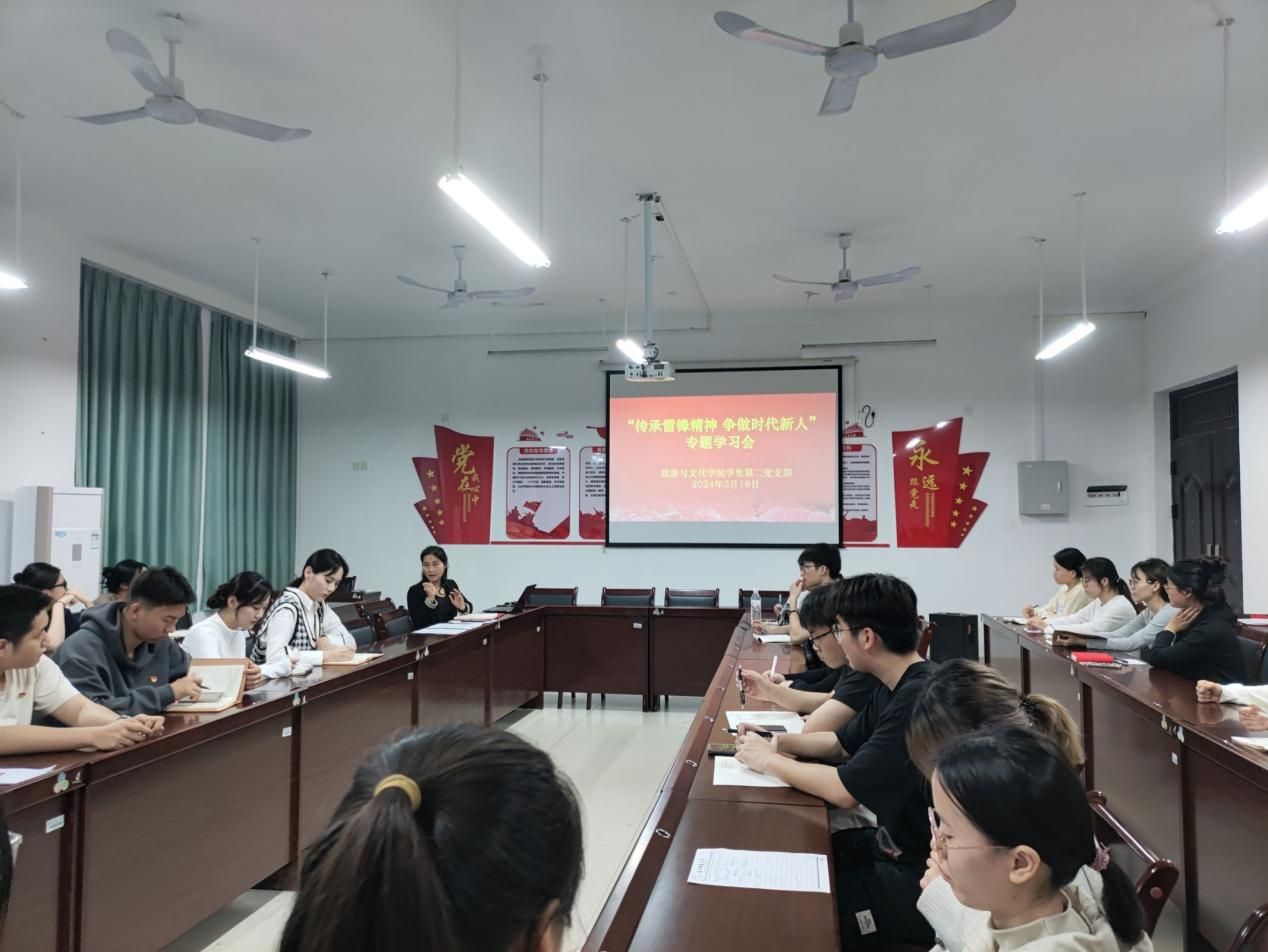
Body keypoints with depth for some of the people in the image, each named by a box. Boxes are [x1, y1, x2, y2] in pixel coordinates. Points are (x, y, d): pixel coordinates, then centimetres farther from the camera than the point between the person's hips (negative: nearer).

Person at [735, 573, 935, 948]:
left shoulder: (920, 698, -28)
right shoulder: (896, 686, 4)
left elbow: (845, 790, -26)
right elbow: (843, 743, 18)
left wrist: (768, 761, -11)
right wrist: (777, 741, 3)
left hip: (921, 873, -9)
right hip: (892, 844, 9)